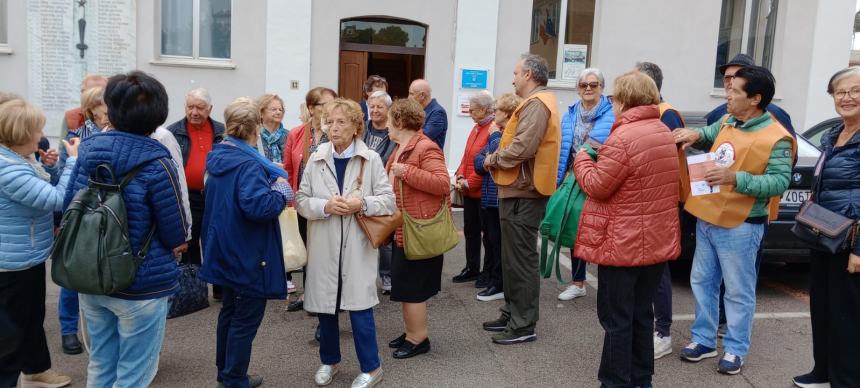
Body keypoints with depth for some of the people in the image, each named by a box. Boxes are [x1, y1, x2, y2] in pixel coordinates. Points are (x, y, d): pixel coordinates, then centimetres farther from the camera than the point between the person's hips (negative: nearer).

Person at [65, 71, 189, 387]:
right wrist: (177, 244, 7)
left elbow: (69, 207, 8)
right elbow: (176, 235, -14)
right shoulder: (156, 163, -19)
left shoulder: (87, 150, -2)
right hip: (140, 284, -6)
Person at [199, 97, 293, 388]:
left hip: (226, 252, 10)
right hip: (248, 255, -9)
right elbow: (258, 206, -35)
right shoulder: (248, 164, -23)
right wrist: (282, 193, -17)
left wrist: (271, 186, 9)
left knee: (230, 311, 21)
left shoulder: (219, 159, 7)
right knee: (246, 319, 4)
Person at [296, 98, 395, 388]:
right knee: (325, 305, 13)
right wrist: (325, 206, -16)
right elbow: (301, 200, 2)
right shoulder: (316, 158, 2)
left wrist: (361, 204, -18)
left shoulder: (371, 159, -3)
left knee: (359, 306, 1)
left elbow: (388, 200, -2)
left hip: (357, 246, -2)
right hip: (323, 246, 3)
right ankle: (329, 360, 35)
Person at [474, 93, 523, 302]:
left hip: (501, 197, -9)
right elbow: (478, 159, 13)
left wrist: (495, 135, -7)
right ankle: (493, 280, 26)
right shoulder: (497, 134, 16)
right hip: (488, 197, 9)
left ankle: (499, 285, 10)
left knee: (499, 241, -1)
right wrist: (485, 163, -11)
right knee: (490, 240, 15)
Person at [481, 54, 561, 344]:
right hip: (518, 191, 11)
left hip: (523, 193, -11)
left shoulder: (536, 104, -15)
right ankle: (512, 314, 28)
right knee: (512, 258, 17)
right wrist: (497, 158, 2)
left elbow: (523, 148, -25)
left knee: (520, 260, -4)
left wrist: (496, 159, -9)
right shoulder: (535, 103, 19)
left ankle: (524, 325, 4)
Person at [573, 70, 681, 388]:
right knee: (642, 314, 18)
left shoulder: (623, 138, -20)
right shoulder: (665, 133, 9)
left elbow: (596, 186, -17)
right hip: (657, 240, 9)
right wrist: (603, 157, 12)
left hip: (623, 243, -8)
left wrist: (582, 159, 0)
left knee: (617, 318, 2)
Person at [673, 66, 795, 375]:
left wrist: (736, 178, -33)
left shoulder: (776, 138, -15)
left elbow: (779, 182, -20)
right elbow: (709, 136, 27)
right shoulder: (726, 123, 6)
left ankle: (735, 349, 20)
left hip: (739, 226, -7)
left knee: (738, 291, 5)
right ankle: (704, 340, 29)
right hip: (707, 219, 7)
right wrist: (696, 134, 3)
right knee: (702, 282, 15)